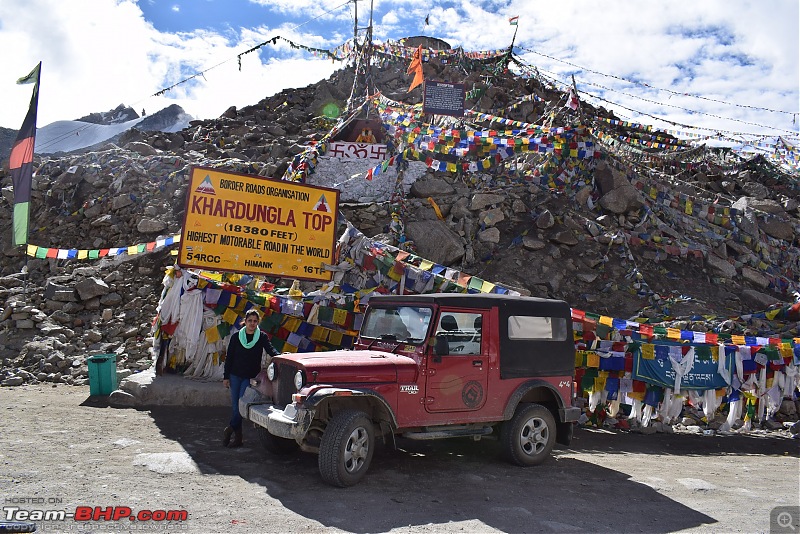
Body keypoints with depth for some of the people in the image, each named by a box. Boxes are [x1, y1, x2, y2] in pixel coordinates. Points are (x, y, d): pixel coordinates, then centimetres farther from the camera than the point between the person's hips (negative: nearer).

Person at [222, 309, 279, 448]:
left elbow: (270, 349, -12)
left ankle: (230, 429, 5)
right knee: (235, 405, 3)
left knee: (242, 403, -13)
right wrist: (226, 376, 3)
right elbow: (229, 357, 7)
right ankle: (238, 438, 11)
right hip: (235, 375, 2)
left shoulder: (262, 336, 0)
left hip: (251, 377, -2)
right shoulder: (236, 337, 3)